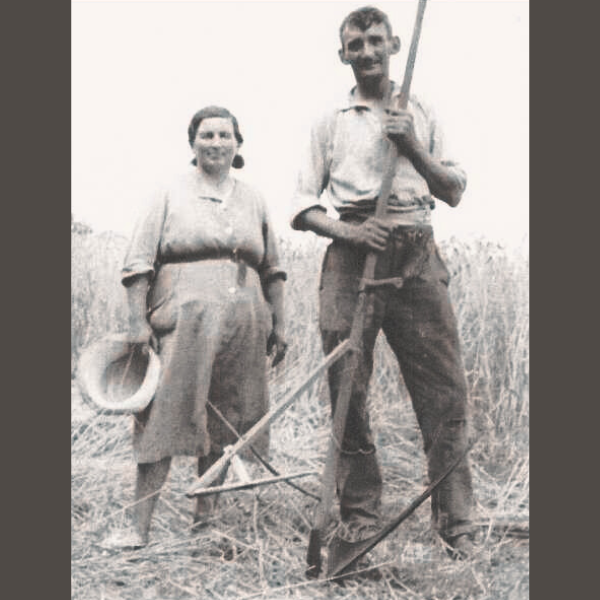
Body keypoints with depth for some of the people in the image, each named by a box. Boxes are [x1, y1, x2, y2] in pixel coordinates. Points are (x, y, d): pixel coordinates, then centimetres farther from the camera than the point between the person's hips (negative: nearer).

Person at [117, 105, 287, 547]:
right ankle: (140, 527, -6)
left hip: (243, 327, 4)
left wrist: (278, 325, 15)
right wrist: (138, 320, -8)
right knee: (166, 417, -10)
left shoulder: (253, 201, 18)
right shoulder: (172, 196, 7)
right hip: (184, 319, -4)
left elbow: (271, 270, 21)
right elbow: (140, 263, 2)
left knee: (225, 422, 6)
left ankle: (205, 516, 17)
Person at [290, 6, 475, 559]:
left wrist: (412, 149, -1)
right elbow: (302, 207, 10)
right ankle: (360, 518, 8)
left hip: (417, 255, 1)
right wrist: (347, 230, -9)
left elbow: (455, 192, 15)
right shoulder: (331, 123, 15)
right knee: (349, 391, -3)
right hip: (352, 257, 0)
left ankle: (456, 522, 2)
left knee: (444, 385, -6)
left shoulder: (422, 116, 19)